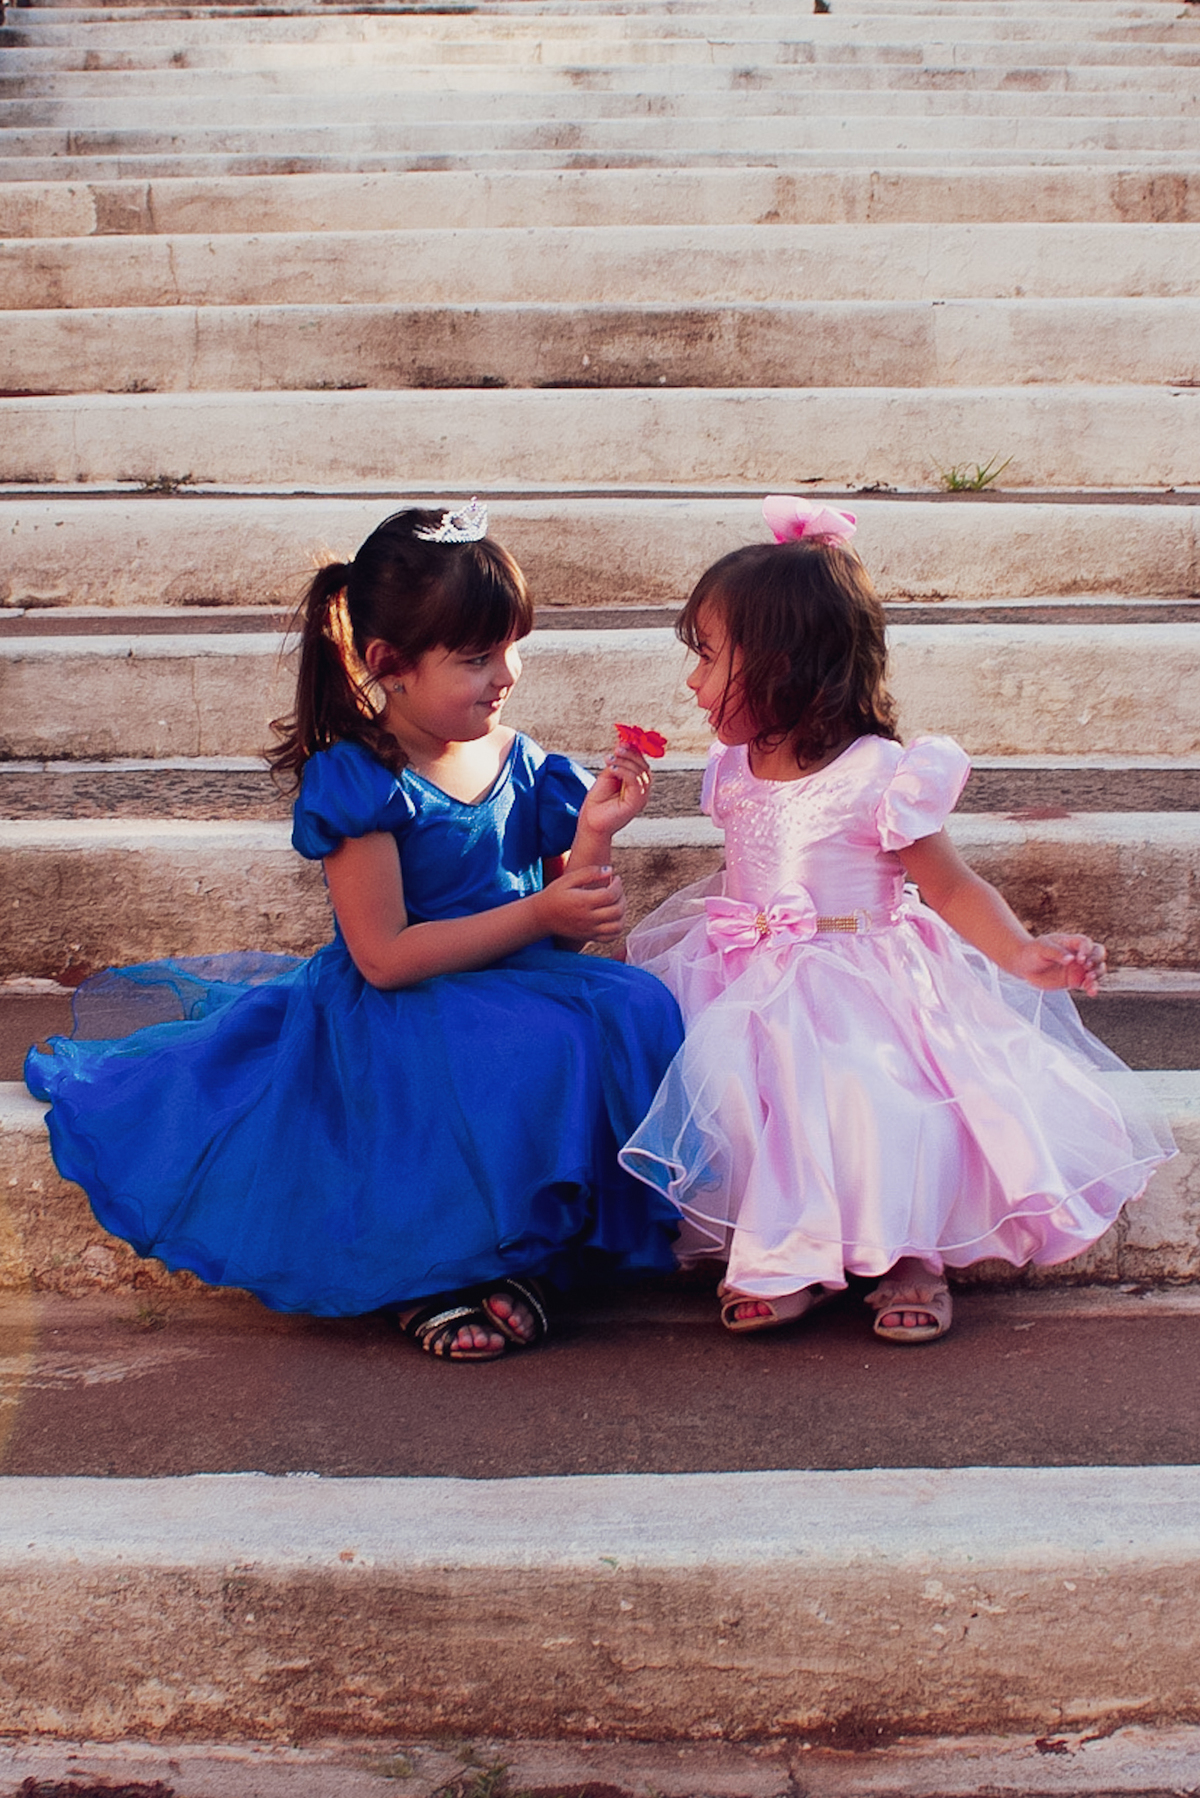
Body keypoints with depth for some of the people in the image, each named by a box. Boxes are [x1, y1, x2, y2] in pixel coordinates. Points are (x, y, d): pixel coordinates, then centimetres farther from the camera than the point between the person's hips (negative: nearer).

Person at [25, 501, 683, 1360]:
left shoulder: (523, 767, 5)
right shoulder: (358, 783, -12)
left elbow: (569, 934, 8)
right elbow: (385, 956, -18)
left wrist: (593, 836, -11)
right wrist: (538, 912, -20)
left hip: (522, 989, 6)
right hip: (393, 1016, -6)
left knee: (633, 1010, -22)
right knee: (518, 1056, -35)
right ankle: (446, 1263, -10)